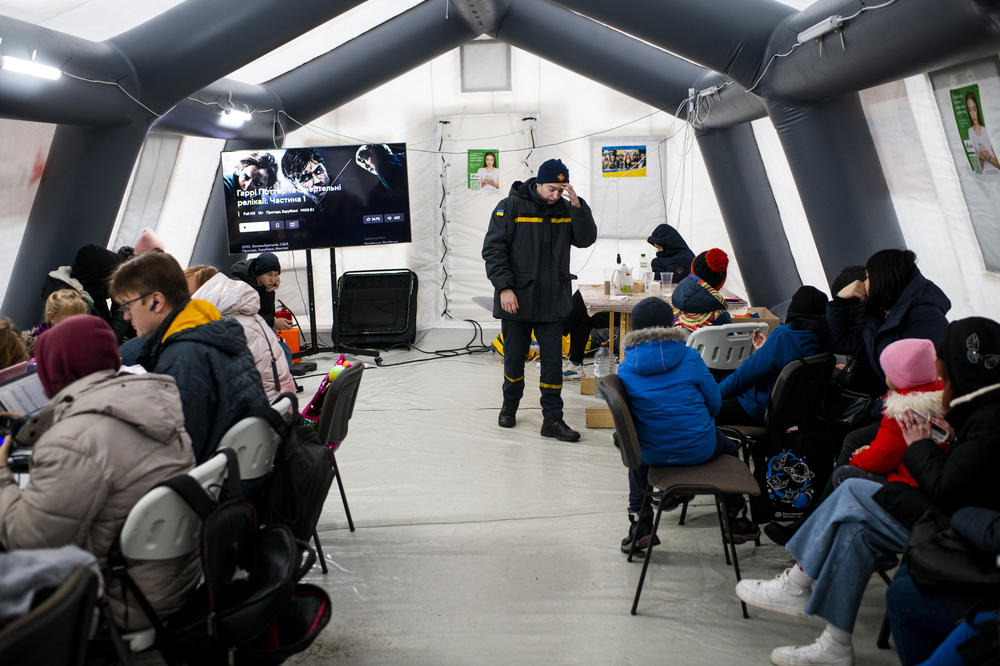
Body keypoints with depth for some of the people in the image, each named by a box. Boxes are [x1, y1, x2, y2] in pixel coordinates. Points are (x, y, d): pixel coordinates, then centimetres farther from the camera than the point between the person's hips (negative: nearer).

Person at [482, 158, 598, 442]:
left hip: (552, 302, 3)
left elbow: (586, 239, -1)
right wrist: (504, 287, -16)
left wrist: (577, 205, -12)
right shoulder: (511, 206, -6)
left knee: (553, 361, 1)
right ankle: (509, 406, 34)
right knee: (514, 358, 11)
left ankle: (552, 419, 9)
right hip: (516, 300, -2)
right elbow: (493, 249, -9)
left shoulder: (565, 209, 6)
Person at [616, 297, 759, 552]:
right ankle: (735, 517, 38)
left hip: (653, 454, 2)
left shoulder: (625, 367, -7)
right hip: (699, 449, -1)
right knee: (728, 447, 33)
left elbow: (632, 413, 5)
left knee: (635, 450, 37)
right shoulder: (689, 358, -13)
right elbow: (714, 401, -3)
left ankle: (640, 520, 29)